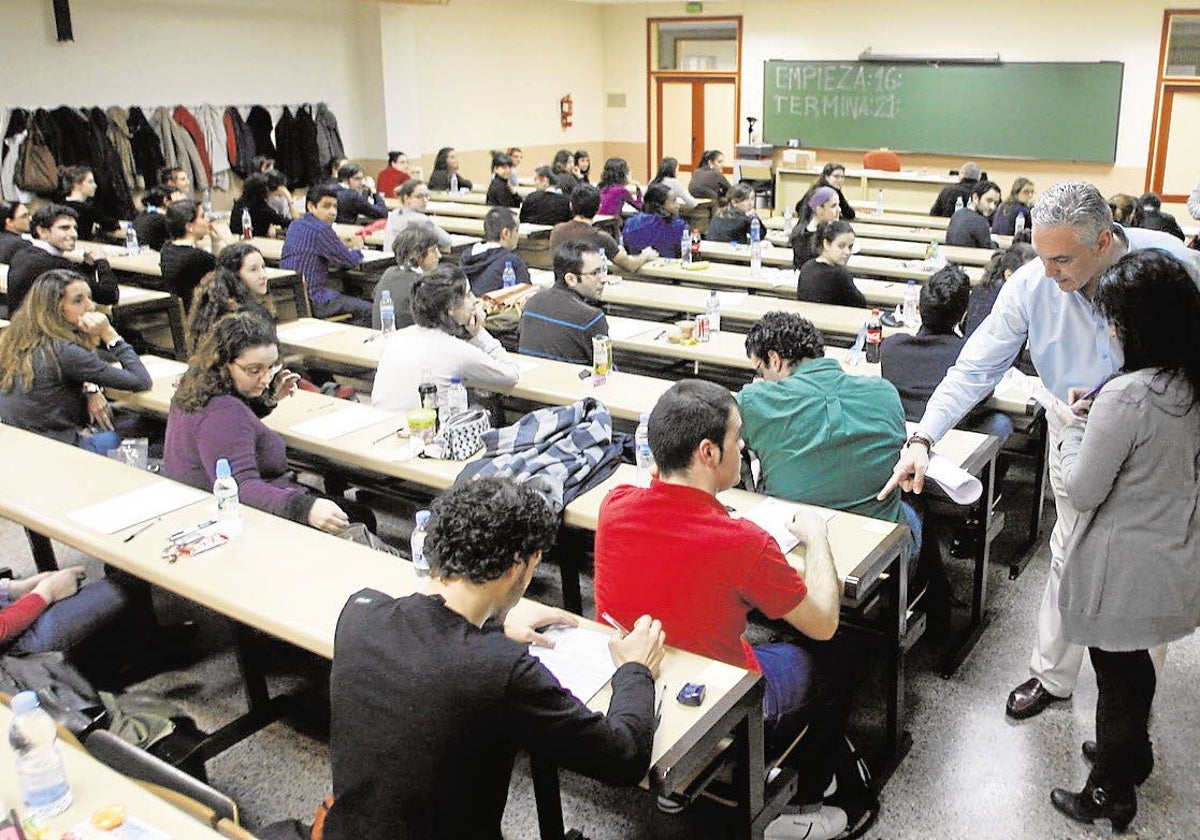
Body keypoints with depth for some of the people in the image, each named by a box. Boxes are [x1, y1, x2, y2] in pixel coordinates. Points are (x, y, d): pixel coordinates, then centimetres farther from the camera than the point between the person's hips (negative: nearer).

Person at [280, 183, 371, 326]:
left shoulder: (295, 225, 12)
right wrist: (358, 251, 13)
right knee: (368, 311, -10)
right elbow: (349, 261, -9)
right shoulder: (321, 230, -17)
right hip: (312, 302, -10)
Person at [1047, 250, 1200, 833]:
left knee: (1116, 672, 10)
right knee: (1132, 662, 27)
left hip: (1124, 568, -7)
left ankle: (1110, 793, 29)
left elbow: (1082, 491, -20)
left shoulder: (1125, 397, -29)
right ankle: (1132, 751, 49)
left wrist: (1075, 427, -8)